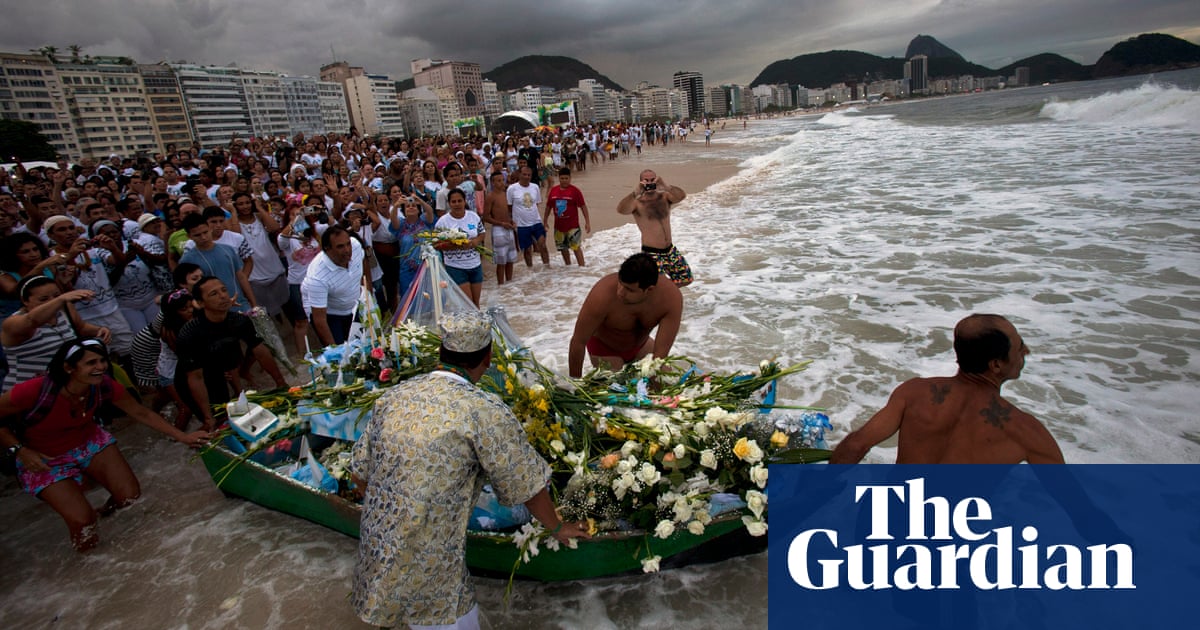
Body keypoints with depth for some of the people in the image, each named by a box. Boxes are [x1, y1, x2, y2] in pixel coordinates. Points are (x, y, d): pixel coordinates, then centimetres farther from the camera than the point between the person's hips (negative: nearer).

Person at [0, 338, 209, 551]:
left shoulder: (104, 386, -22)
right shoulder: (35, 391, -35)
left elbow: (141, 413, -9)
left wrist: (183, 436, -9)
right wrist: (19, 449, -23)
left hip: (89, 441, 4)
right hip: (43, 459, -3)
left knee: (129, 495, -6)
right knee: (82, 521, -14)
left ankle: (108, 508, 30)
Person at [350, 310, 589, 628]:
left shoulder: (394, 396, -1)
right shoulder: (486, 411, -18)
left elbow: (360, 474, 8)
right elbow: (528, 487, -9)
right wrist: (557, 528, 10)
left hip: (374, 552, 6)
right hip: (426, 564, -6)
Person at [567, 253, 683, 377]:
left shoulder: (672, 296, -34)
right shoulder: (603, 294, -41)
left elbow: (661, 355, -33)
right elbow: (578, 342, -29)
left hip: (641, 344, 3)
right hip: (605, 349, -3)